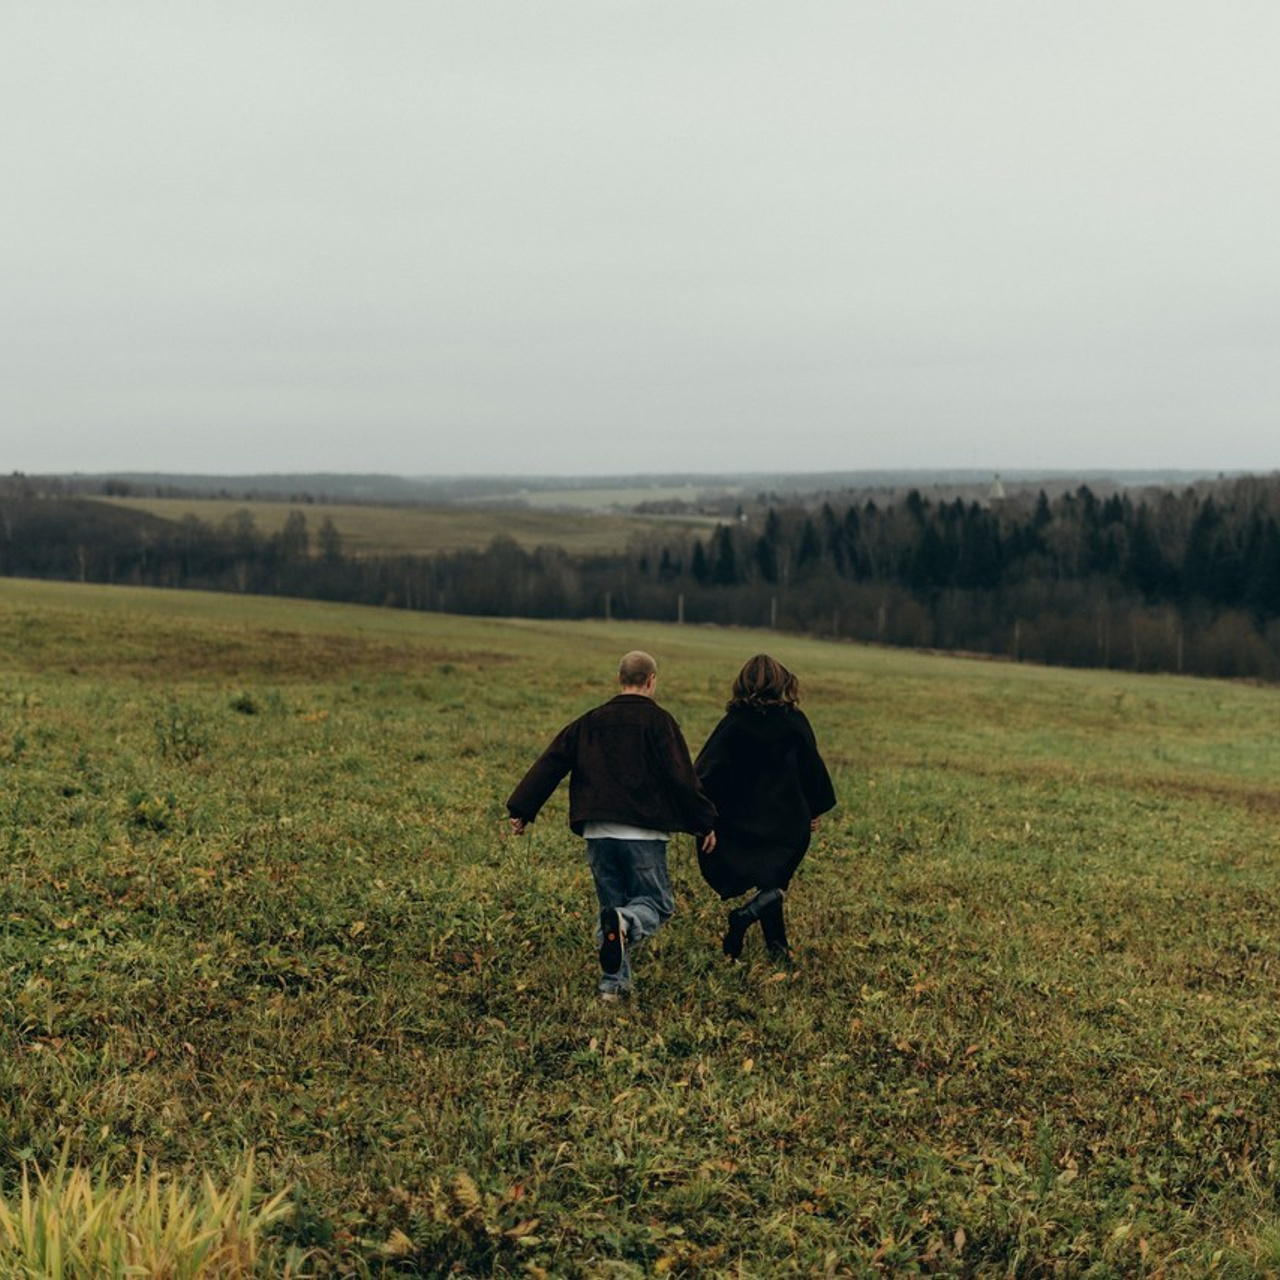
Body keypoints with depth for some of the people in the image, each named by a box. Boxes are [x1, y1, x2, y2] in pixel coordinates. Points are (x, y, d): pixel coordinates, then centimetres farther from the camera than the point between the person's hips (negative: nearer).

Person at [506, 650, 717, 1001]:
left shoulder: (590, 722, 12)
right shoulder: (659, 721, -2)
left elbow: (550, 764, 11)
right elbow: (682, 778, -6)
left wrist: (522, 810, 15)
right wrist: (704, 823, 2)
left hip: (597, 832, 4)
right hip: (643, 833, -4)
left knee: (611, 905, 15)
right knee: (656, 903, 6)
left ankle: (614, 982, 7)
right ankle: (625, 922, -27)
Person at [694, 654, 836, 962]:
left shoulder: (734, 723, -7)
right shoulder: (795, 722, -5)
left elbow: (707, 771, -10)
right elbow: (813, 767, 2)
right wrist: (815, 811, 14)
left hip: (743, 820, 1)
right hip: (788, 821, -1)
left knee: (766, 882, 17)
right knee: (774, 883, 9)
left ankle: (778, 947, 18)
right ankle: (748, 914, -20)